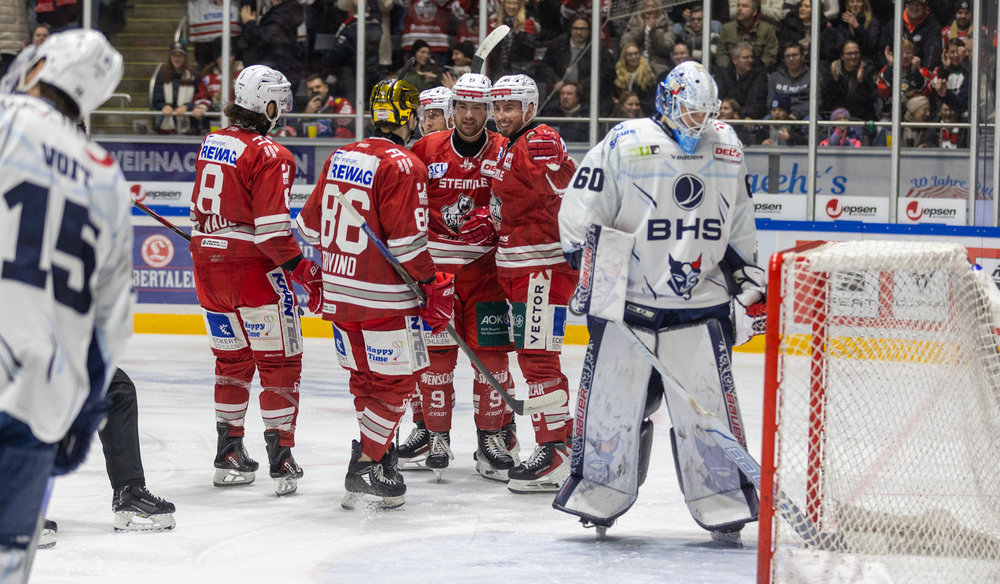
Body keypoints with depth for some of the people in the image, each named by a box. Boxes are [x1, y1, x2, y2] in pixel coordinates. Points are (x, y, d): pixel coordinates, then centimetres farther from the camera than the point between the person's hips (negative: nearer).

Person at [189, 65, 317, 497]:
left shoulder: (210, 145, 9)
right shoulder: (268, 156, -15)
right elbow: (272, 230, -20)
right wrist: (304, 271, -12)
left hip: (209, 266, 8)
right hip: (253, 269, -8)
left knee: (232, 360, 19)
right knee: (279, 361, 1)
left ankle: (228, 453, 22)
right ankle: (280, 458, -2)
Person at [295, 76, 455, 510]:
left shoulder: (340, 157, 8)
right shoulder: (402, 165, -14)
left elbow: (311, 225, 14)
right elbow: (406, 241, -19)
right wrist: (434, 286, -9)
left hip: (339, 291, 7)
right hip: (385, 298, -7)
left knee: (366, 378, 18)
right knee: (395, 380, 1)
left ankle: (380, 453, 25)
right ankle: (365, 471, -3)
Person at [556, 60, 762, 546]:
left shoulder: (726, 149, 9)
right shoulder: (625, 144, -6)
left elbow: (739, 219, 21)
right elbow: (583, 206, -5)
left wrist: (748, 277, 20)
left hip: (701, 303, 2)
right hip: (627, 296, -2)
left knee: (708, 402, -4)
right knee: (612, 395, 2)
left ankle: (723, 504, 3)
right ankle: (598, 494, 18)